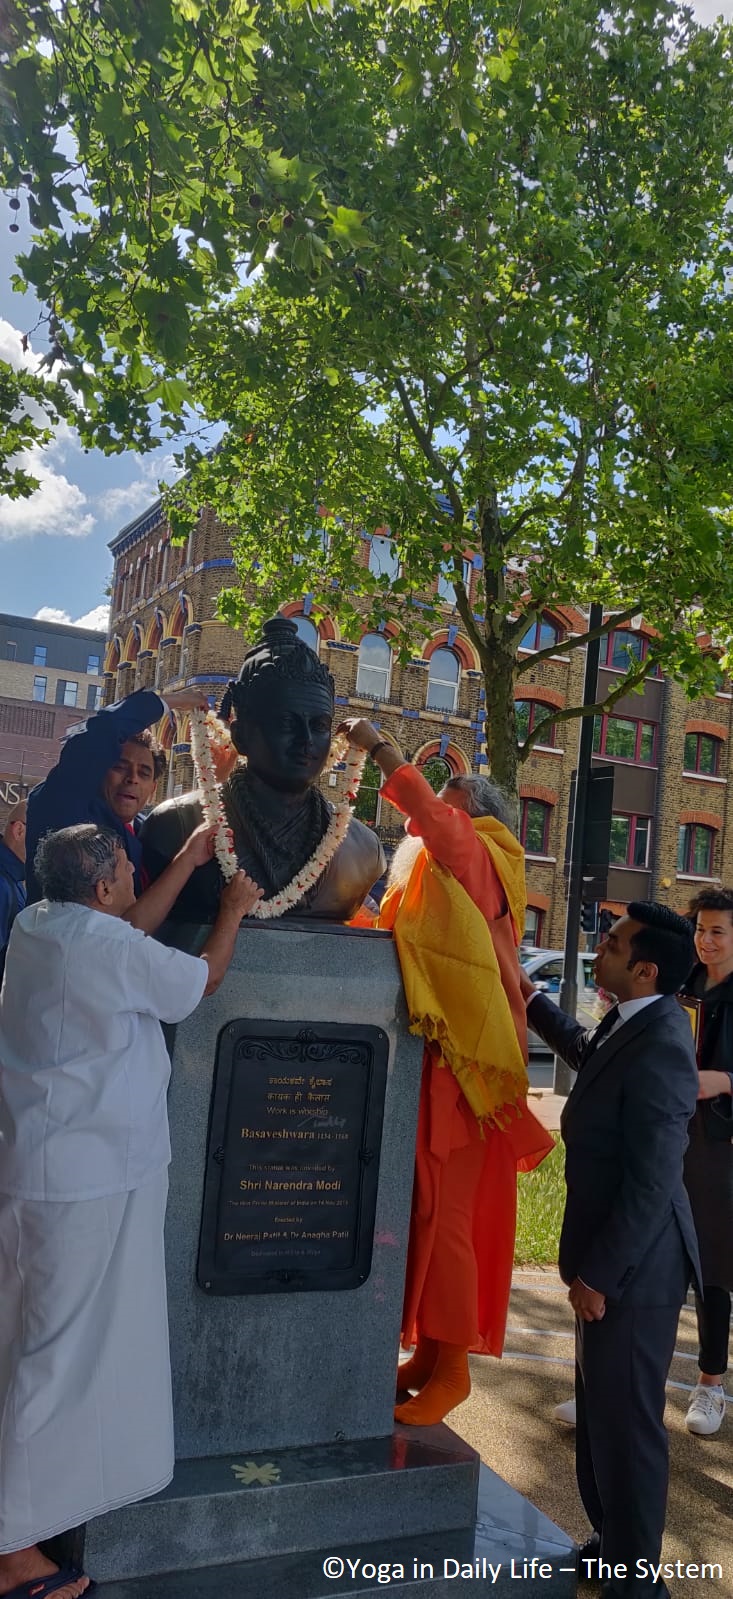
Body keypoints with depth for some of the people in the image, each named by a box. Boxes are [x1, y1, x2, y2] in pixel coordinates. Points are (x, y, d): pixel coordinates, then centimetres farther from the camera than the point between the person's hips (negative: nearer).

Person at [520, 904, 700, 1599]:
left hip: (633, 1263, -10)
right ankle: (613, 1541, 41)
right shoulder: (632, 1021, 2)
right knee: (601, 1407, 23)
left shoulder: (659, 1046, -27)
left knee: (626, 1418, 6)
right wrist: (535, 1004, 22)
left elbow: (651, 1181, -26)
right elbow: (588, 1053, 27)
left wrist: (599, 1273, -20)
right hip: (613, 1249, 10)